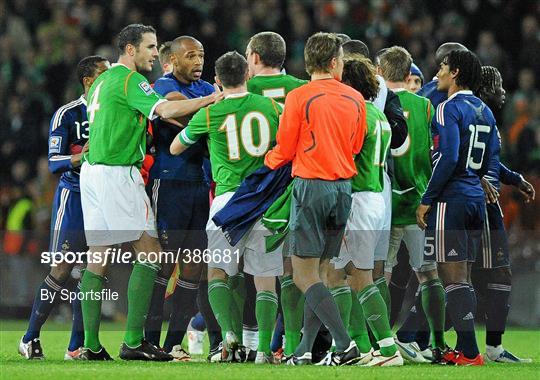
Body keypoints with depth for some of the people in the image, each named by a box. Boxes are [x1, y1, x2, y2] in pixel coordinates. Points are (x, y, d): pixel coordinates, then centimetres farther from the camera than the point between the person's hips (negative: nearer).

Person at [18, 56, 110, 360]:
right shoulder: (67, 115, -6)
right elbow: (55, 163, -11)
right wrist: (79, 157, -28)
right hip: (73, 195, -5)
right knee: (62, 270, -10)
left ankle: (77, 346, 5)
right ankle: (31, 338, 0)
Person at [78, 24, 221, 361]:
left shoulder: (102, 81, 20)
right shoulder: (130, 80, -9)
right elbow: (164, 110, -23)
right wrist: (213, 99, -19)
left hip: (92, 170, 9)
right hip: (118, 174, -9)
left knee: (98, 257, 7)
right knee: (149, 252, -7)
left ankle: (91, 344, 4)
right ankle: (133, 341, -12)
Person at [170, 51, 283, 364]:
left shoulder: (209, 114, 0)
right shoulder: (272, 107, 4)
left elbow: (175, 148, 16)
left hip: (229, 198, -2)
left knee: (216, 273, 9)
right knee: (266, 279, 6)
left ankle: (231, 335, -11)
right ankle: (264, 348, -3)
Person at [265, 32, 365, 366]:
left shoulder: (299, 97, -8)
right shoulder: (355, 99, 6)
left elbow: (285, 151, -1)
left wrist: (267, 161, 20)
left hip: (311, 186, -5)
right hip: (344, 188, 5)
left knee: (304, 274, -5)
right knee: (316, 271, 12)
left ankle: (345, 345, -17)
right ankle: (305, 349, 11)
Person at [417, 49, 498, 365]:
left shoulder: (449, 109, -12)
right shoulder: (484, 111, 14)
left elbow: (448, 158, -20)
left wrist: (426, 200, -15)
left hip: (450, 198, -8)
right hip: (476, 198, 8)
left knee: (453, 277, -7)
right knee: (463, 277, 14)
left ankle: (470, 353, -11)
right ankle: (464, 348, 16)